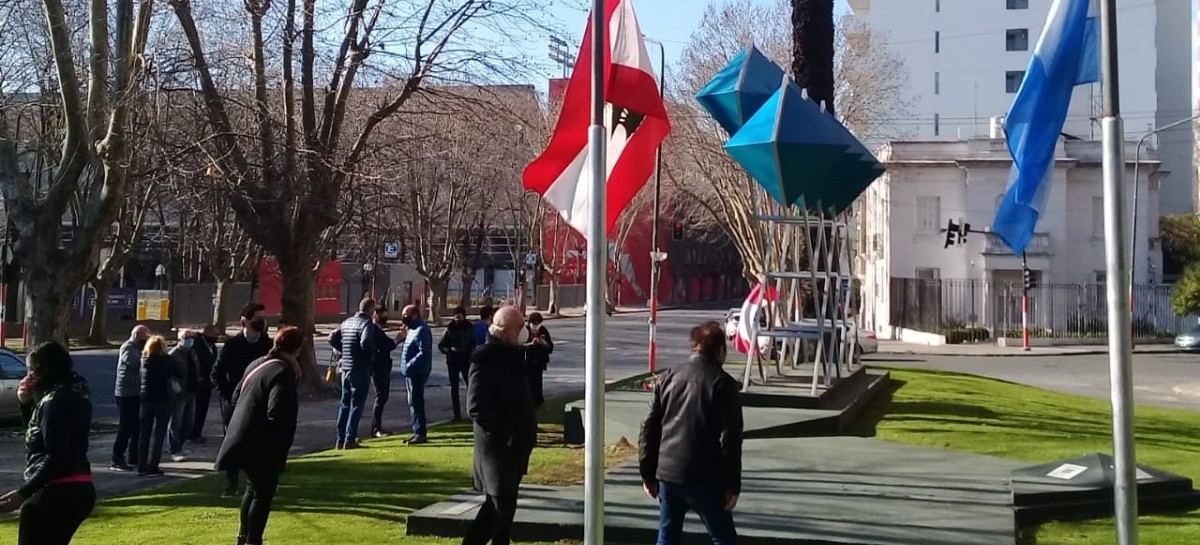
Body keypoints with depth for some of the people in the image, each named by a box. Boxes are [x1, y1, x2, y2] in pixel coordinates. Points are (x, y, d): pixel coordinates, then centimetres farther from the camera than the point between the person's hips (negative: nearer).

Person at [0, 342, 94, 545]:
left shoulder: (55, 401, -14)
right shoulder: (72, 394, 15)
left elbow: (55, 457, -21)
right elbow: (36, 436, 24)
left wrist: (23, 493, -23)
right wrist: (27, 403, 10)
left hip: (58, 493, -10)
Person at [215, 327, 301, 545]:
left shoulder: (258, 365, 10)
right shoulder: (284, 373, -19)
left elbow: (236, 396, 20)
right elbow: (277, 415, -26)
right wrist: (280, 450, -19)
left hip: (244, 440, 9)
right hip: (261, 447, -9)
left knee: (254, 488, 23)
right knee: (264, 492, 2)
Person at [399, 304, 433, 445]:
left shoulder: (422, 330, -16)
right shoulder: (413, 329, 17)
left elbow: (424, 353, -24)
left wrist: (410, 365, -25)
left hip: (417, 373, -10)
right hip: (411, 372, 10)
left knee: (416, 402, -8)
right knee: (414, 402, 14)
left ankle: (420, 434, -5)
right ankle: (417, 432, 21)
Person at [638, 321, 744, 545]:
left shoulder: (668, 378, 9)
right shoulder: (723, 383, -5)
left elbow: (649, 429, 9)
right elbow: (731, 439, -10)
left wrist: (648, 475, 15)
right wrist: (733, 484, -5)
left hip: (668, 473, 5)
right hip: (704, 478, -5)